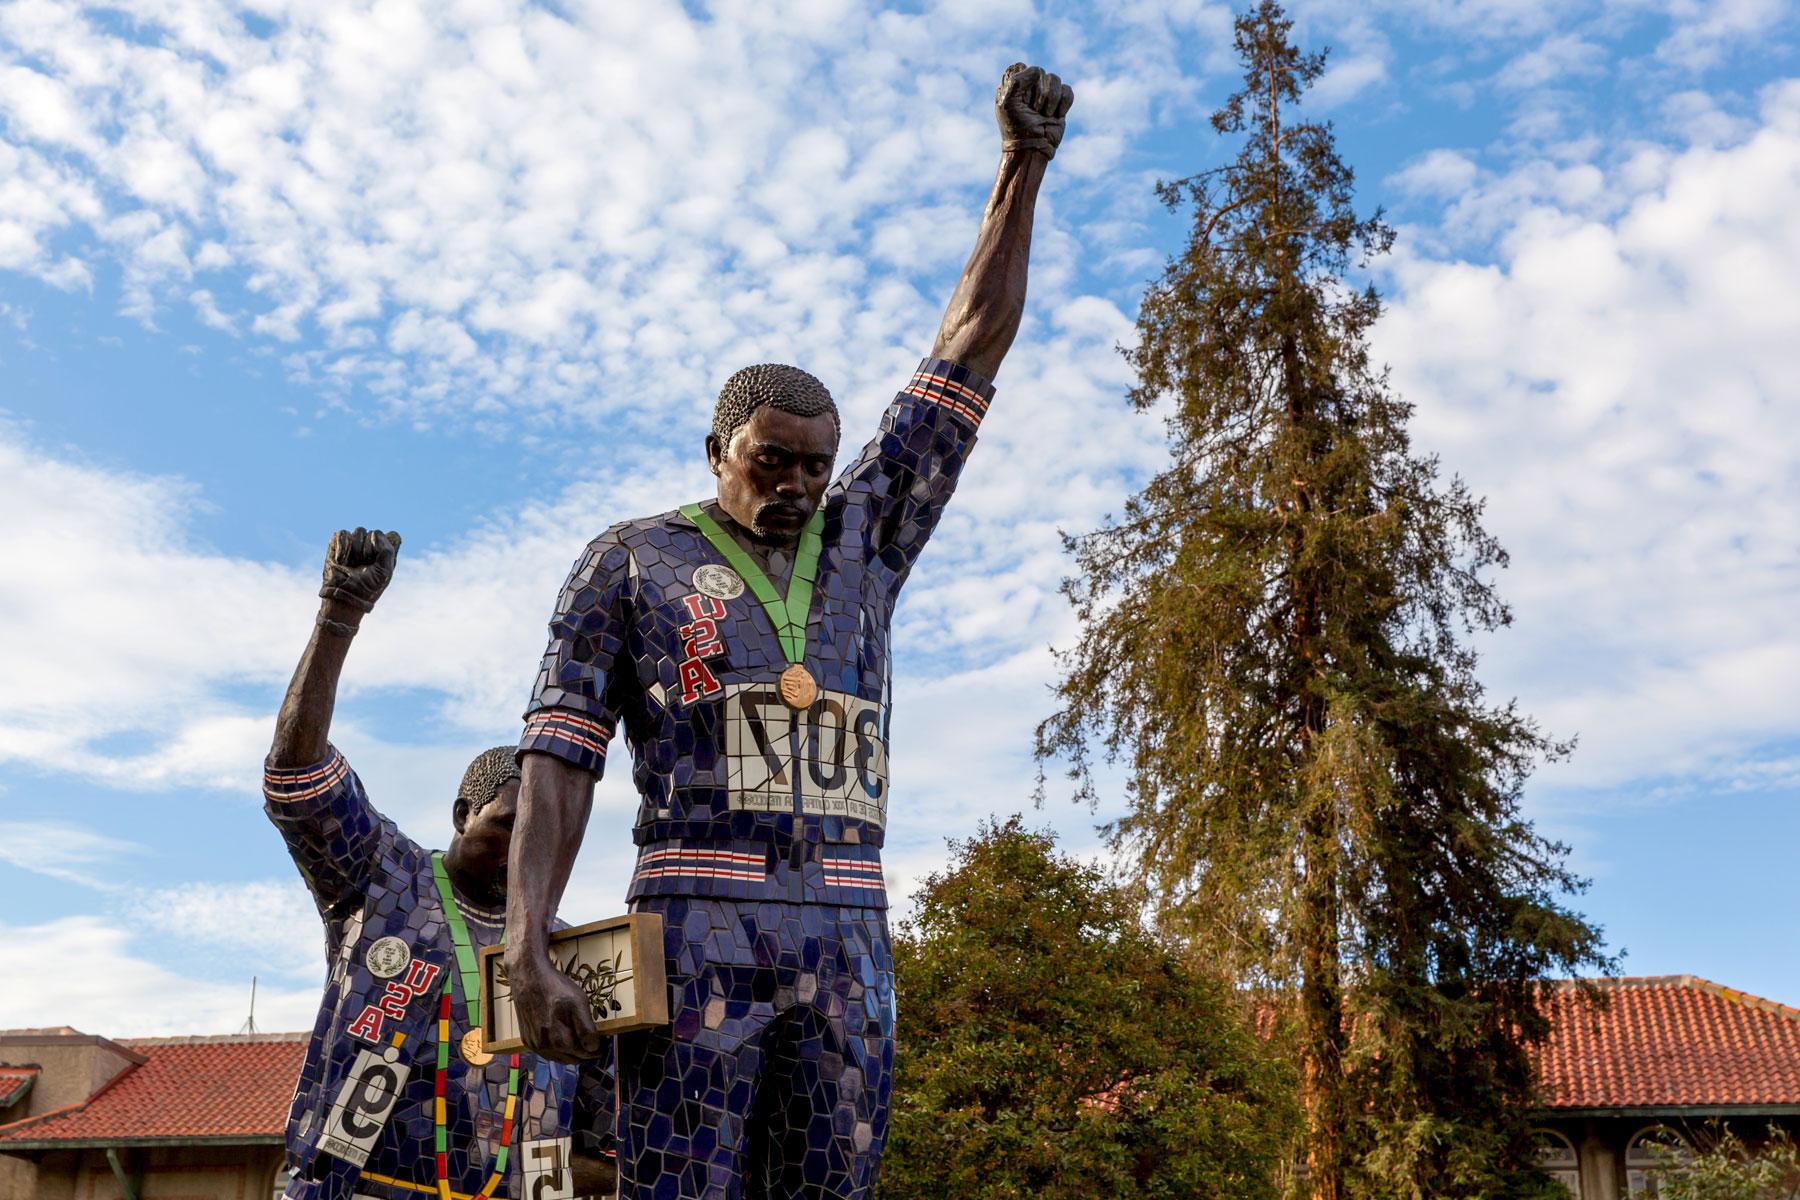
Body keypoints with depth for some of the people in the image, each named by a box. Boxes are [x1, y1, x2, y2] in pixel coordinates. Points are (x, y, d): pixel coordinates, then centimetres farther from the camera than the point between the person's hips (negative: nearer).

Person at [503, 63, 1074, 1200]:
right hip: (696, 932, -3)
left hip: (848, 941, 4)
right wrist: (527, 949, -11)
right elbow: (559, 756, 2)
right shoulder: (634, 558, 9)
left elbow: (971, 350, 16)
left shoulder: (865, 535, 18)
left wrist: (1023, 168, 12)